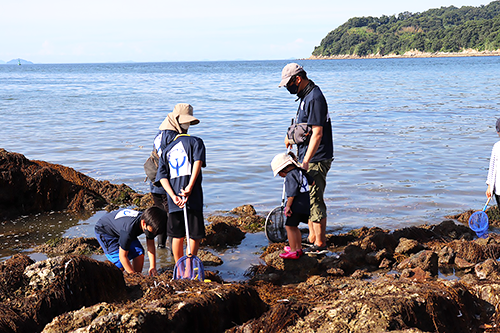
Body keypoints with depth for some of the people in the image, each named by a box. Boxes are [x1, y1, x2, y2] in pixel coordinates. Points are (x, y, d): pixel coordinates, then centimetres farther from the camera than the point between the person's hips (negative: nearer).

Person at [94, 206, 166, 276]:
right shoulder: (129, 229, -43)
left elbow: (151, 245, -10)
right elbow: (122, 256, -33)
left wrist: (152, 267, -17)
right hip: (104, 231, -7)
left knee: (139, 253, -11)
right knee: (120, 264, -19)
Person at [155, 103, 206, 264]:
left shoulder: (167, 149, 14)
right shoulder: (196, 141, 2)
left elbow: (162, 177, 4)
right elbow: (198, 162, -16)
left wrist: (173, 196, -5)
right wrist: (190, 187, -20)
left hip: (174, 200, 4)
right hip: (193, 197, -4)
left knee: (177, 235, 14)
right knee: (195, 234, 5)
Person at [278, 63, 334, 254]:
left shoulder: (315, 98, -20)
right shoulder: (306, 96, 12)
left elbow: (317, 133, -25)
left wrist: (306, 161, -28)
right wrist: (292, 136, 31)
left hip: (316, 159, -11)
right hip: (307, 157, 11)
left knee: (315, 200, -7)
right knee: (307, 198, 18)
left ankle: (320, 245, 0)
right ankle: (312, 238, 29)